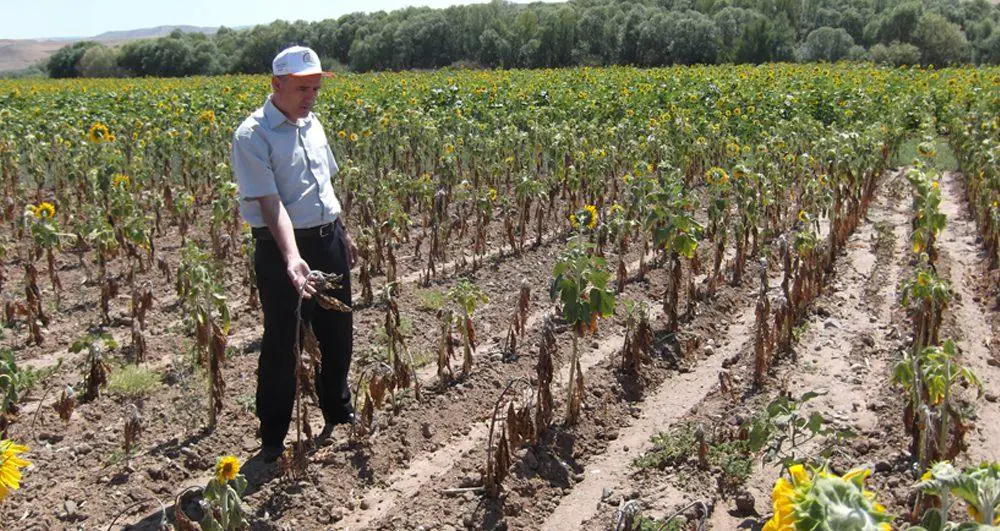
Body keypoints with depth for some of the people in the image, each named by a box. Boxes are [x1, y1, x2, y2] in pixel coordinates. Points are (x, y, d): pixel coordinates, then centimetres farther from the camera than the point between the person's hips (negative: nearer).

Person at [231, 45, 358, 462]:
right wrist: (292, 259, -35)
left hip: (328, 240, 7)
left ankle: (338, 413, 40)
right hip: (283, 248, -7)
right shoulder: (253, 136, -16)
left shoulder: (311, 124, 9)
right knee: (282, 343, 1)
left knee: (337, 333, 18)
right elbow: (269, 203, -24)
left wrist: (343, 233, 23)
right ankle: (272, 439, 17)